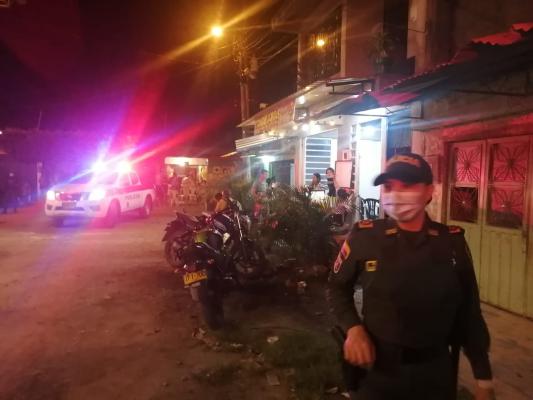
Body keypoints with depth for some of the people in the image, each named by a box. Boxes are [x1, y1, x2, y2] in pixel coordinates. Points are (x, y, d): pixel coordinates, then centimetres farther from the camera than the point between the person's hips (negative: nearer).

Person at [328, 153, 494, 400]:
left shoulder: (453, 242, -6)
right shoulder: (364, 237, -13)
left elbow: (469, 313, 1)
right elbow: (337, 286, 1)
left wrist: (484, 379, 5)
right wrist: (353, 328, -14)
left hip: (435, 372, 2)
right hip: (376, 369, -2)